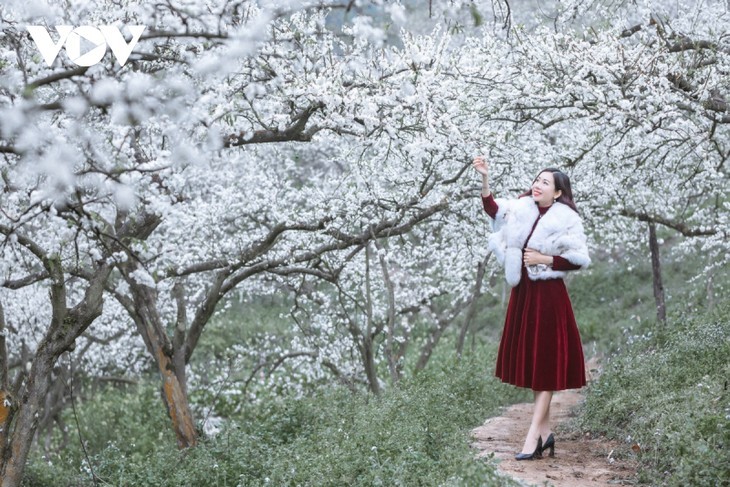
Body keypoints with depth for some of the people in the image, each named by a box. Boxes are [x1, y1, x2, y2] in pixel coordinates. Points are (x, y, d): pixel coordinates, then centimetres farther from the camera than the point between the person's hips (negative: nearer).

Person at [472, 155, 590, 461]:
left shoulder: (566, 219, -7)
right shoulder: (522, 209, 6)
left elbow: (580, 260, -8)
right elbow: (493, 209, -10)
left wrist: (545, 260, -14)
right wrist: (485, 178, -22)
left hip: (549, 295, -6)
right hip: (523, 292, 6)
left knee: (545, 364, -4)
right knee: (530, 362, 10)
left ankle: (533, 436, -5)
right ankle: (545, 432, 20)